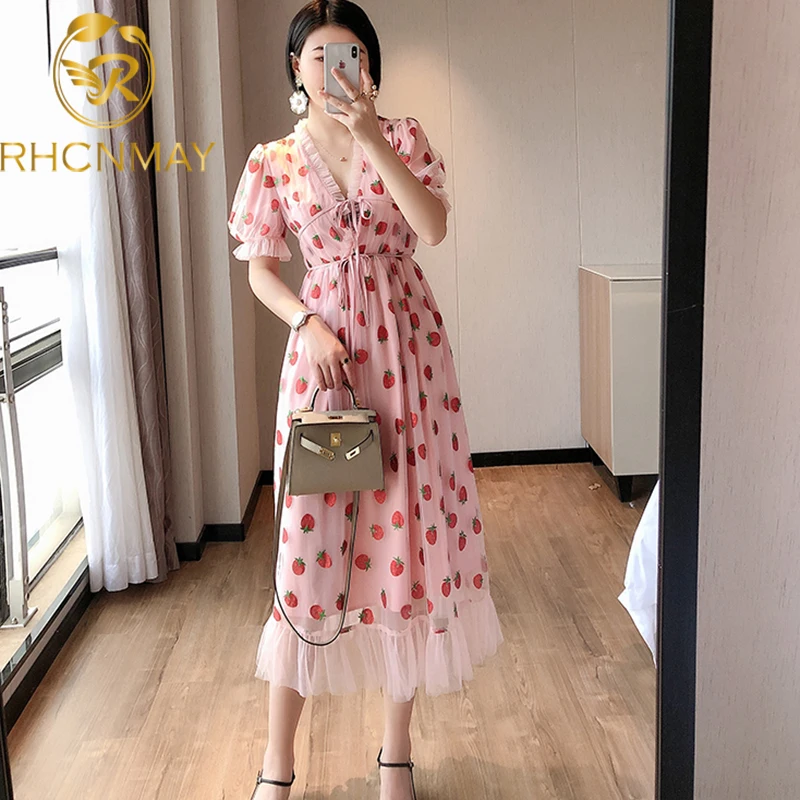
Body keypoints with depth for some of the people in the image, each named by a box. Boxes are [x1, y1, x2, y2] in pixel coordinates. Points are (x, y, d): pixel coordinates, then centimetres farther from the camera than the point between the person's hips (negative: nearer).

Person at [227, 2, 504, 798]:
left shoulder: (404, 137, 5)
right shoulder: (275, 160, 6)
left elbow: (434, 227, -12)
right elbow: (261, 269, 7)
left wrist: (372, 139, -19)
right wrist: (306, 322, -10)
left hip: (407, 345, 1)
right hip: (323, 345, 0)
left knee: (408, 524, 3)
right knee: (311, 539, -2)